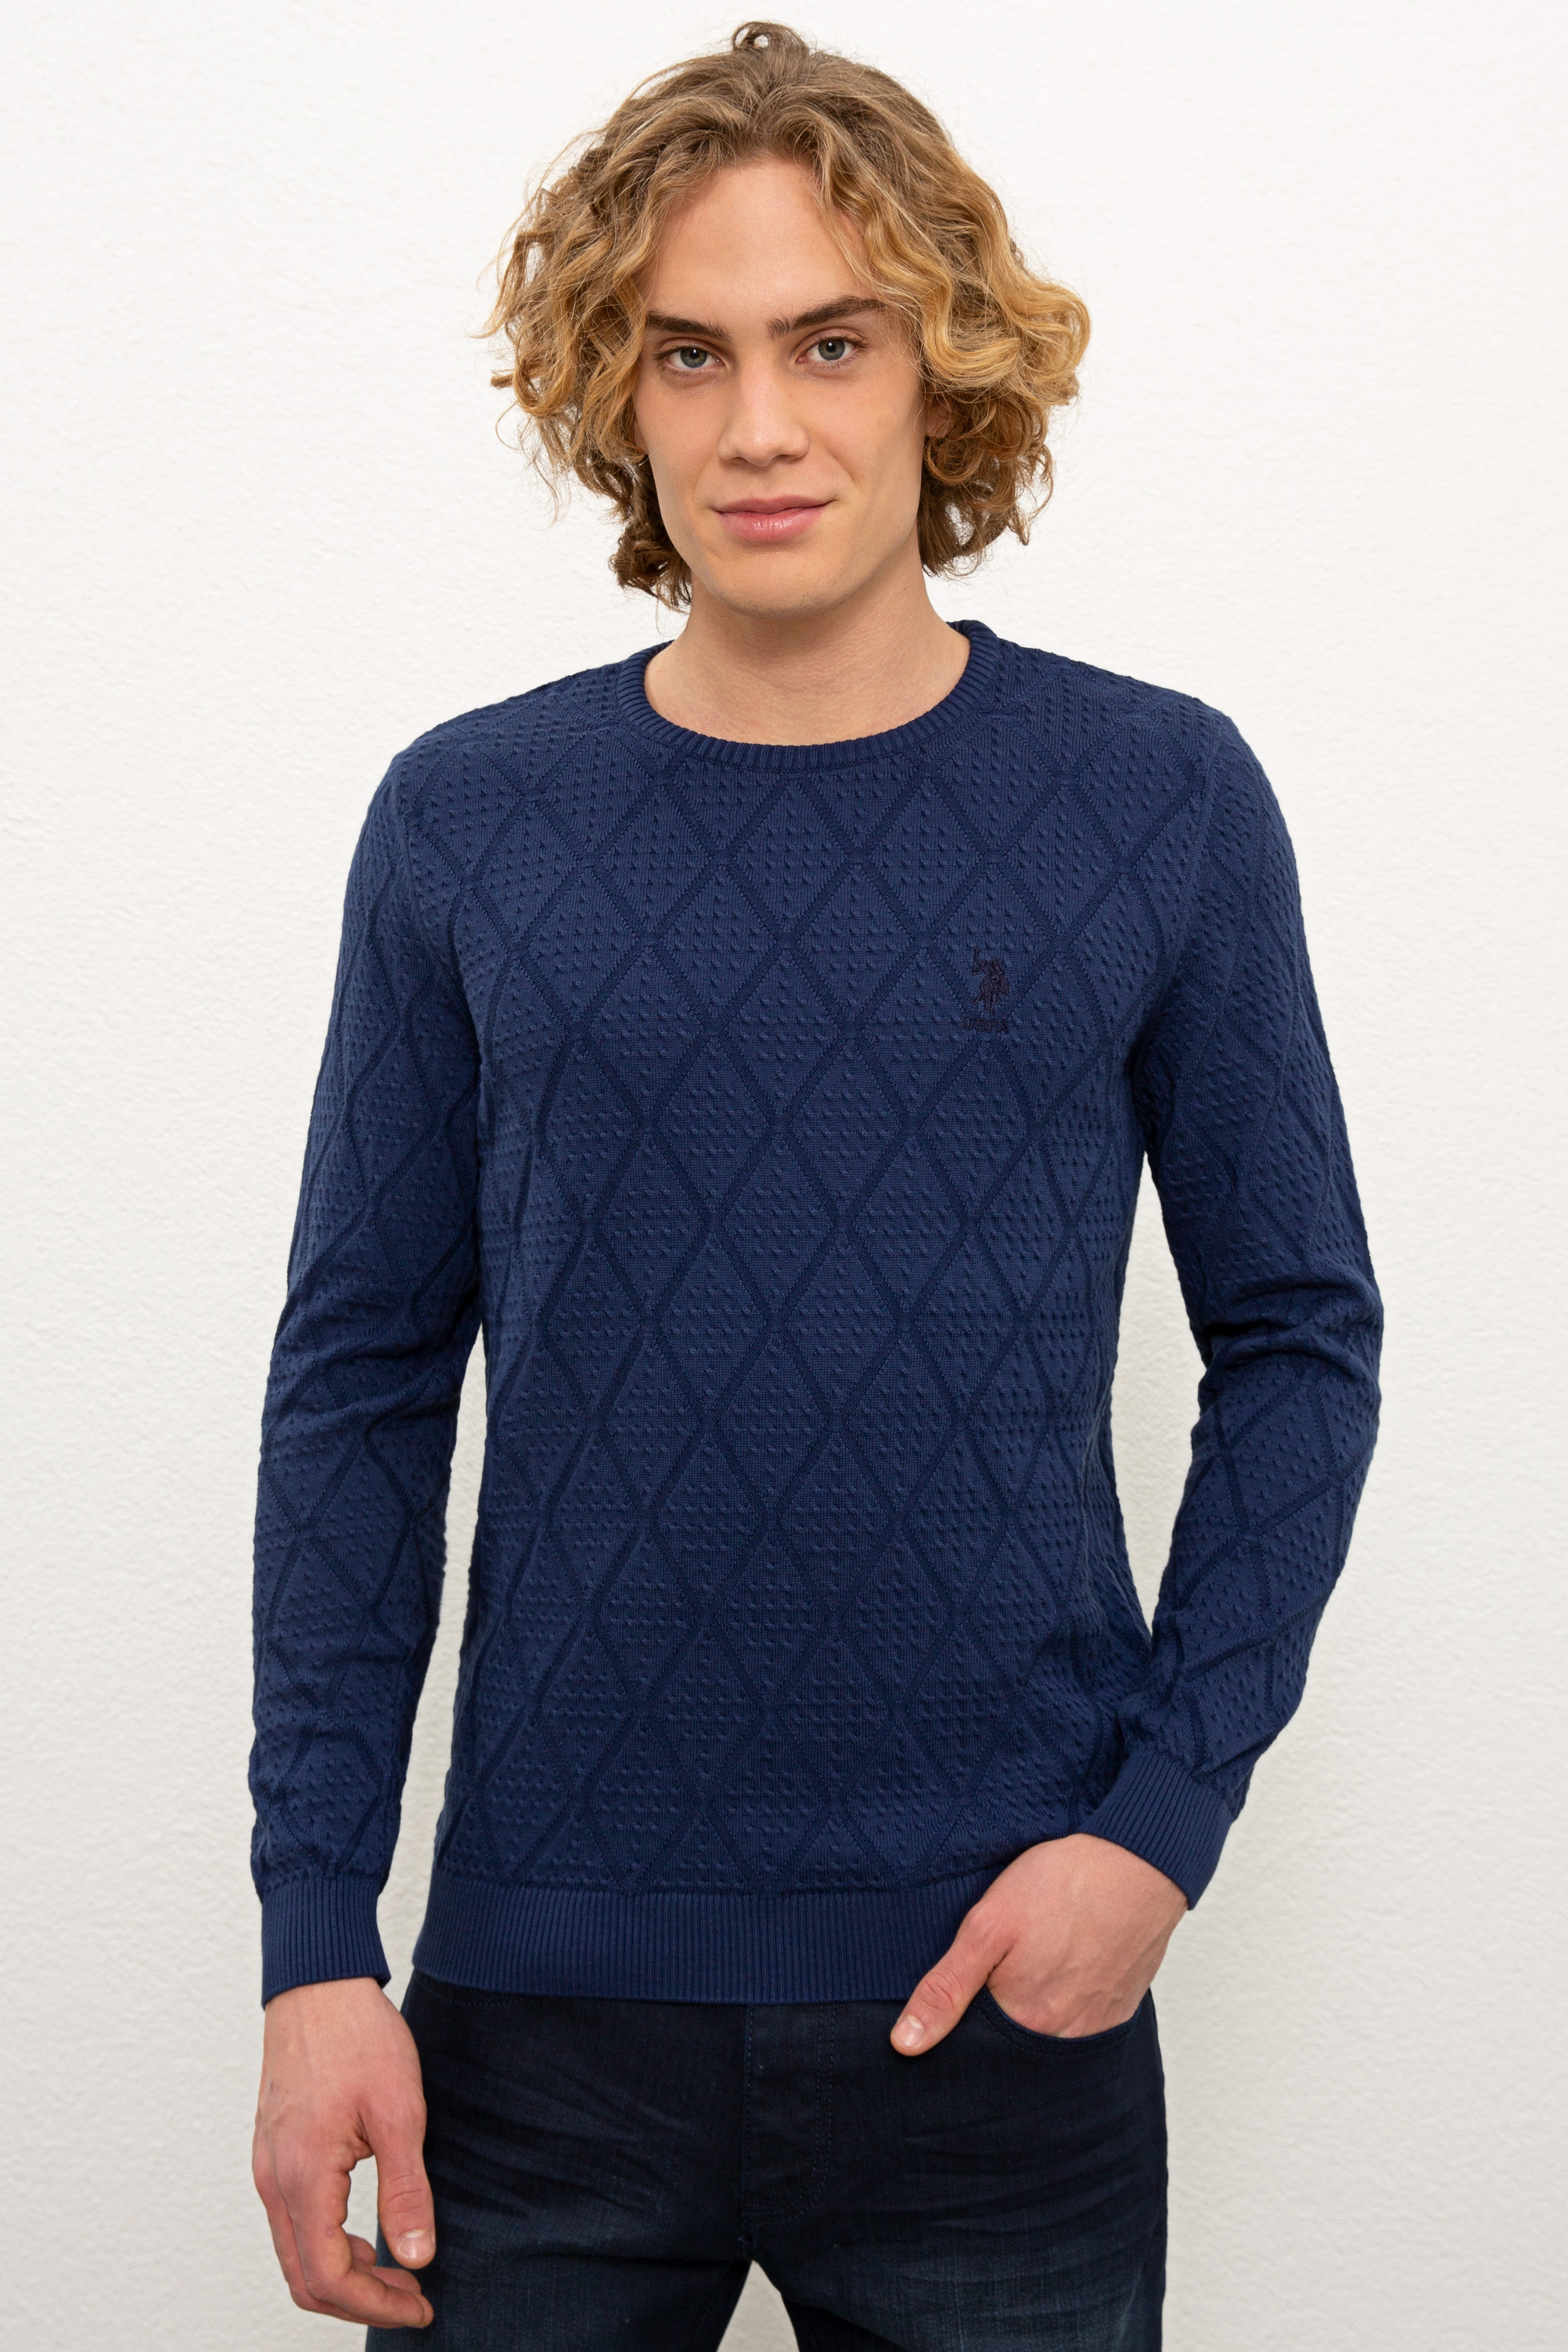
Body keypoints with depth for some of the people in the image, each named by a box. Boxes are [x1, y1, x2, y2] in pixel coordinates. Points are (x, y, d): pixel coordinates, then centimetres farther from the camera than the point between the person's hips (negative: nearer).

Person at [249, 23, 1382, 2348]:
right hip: (546, 1986, 1)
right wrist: (316, 1937, -2)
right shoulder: (467, 824, 0)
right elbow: (363, 1381, 2)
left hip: (1004, 1991, 0)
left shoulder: (1160, 803, -2)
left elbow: (1299, 1339, 2)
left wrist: (1164, 1812, -8)